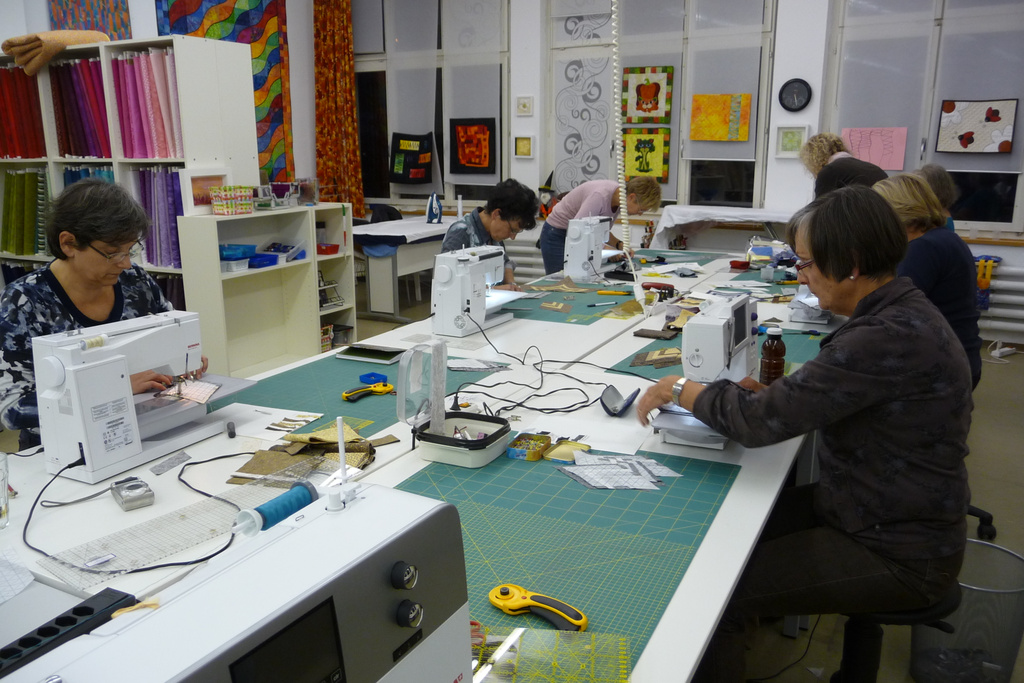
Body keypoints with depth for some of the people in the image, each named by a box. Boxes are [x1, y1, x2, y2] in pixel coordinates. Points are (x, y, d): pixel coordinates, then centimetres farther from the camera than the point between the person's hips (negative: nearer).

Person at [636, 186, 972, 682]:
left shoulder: (892, 337, -29)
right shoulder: (897, 312, 2)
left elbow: (762, 420, -29)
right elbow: (817, 396, 11)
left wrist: (680, 390, -14)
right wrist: (757, 390, -3)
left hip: (896, 555, -9)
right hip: (864, 505, 9)